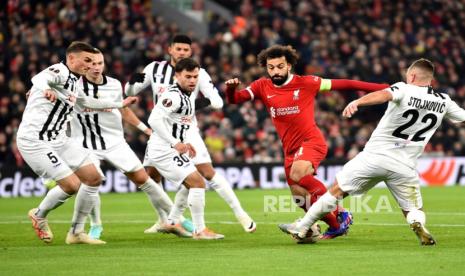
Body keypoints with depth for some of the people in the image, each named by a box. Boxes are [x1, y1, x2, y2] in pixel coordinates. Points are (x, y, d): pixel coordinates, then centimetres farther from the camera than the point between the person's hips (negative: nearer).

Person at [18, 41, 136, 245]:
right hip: (35, 141, -10)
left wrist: (120, 104, 46)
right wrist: (45, 89, -60)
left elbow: (84, 101, 38)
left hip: (58, 139, 10)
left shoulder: (74, 80, 16)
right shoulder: (60, 71, -14)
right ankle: (39, 216, 11)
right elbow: (39, 78, -36)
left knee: (93, 178, 5)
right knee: (72, 184, -17)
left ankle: (76, 232, 15)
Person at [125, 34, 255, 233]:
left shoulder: (198, 73, -5)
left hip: (187, 130, -3)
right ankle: (169, 220, 17)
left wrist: (205, 101, -29)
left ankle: (241, 215, -8)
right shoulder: (155, 68, 2)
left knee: (208, 173, -15)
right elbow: (129, 92, 6)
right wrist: (133, 81, -17)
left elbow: (218, 101, -7)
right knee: (150, 176, 0)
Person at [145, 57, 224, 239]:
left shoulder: (185, 97, 15)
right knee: (198, 183, -11)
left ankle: (171, 223, 22)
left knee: (192, 184, 18)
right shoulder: (173, 96, -17)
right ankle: (200, 230, -7)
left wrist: (184, 144, 17)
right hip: (165, 151, -10)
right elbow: (154, 120, -28)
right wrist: (175, 143, -28)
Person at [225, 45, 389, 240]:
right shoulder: (262, 87, 5)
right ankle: (335, 225, 25)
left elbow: (342, 84, -2)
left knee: (297, 173, -33)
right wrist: (231, 88, -27)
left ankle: (340, 214, -20)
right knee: (301, 199, 3)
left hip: (311, 141, -6)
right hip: (290, 149, 6)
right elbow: (234, 99, -2)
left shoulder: (306, 83, -5)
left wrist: (381, 88, -3)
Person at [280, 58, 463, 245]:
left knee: (337, 190, 12)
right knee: (413, 211, 12)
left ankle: (302, 228, 14)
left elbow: (384, 94, -28)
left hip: (375, 156, -2)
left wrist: (357, 102, -45)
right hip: (404, 166, 2)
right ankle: (419, 226, -23)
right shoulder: (444, 102, 4)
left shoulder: (404, 90, -7)